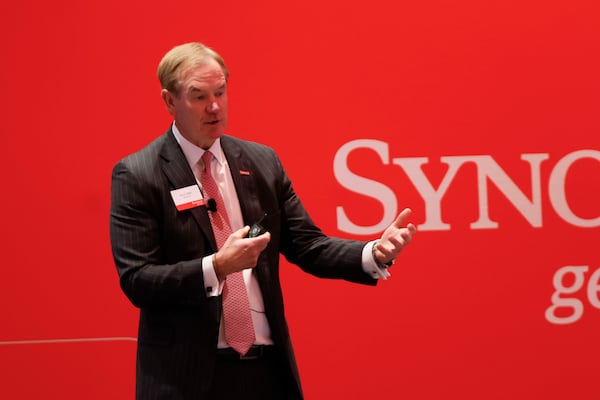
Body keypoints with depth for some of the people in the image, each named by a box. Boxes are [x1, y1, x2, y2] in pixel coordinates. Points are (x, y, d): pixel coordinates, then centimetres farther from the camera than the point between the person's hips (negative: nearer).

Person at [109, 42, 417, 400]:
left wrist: (376, 253, -8)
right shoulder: (138, 175, -5)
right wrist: (217, 266, -24)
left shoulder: (262, 161, 9)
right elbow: (136, 281, -12)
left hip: (269, 369, 4)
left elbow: (308, 247, 8)